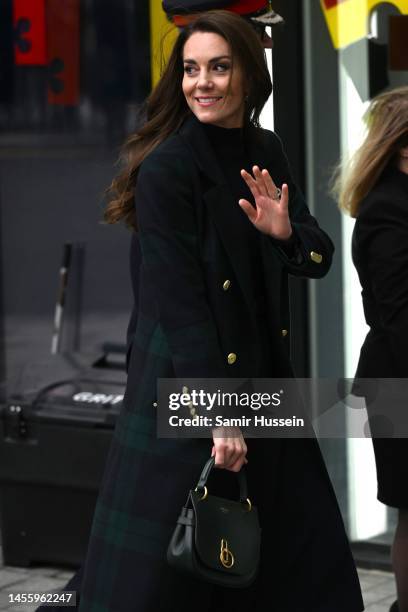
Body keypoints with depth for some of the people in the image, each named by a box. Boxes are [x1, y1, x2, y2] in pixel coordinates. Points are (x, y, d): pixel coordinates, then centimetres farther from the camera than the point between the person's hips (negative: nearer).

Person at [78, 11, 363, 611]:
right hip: (182, 382, -7)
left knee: (304, 562, 10)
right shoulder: (166, 168, -14)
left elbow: (319, 258, 5)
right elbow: (179, 302, -18)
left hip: (264, 377, 7)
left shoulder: (265, 151, 6)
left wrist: (285, 232, -18)